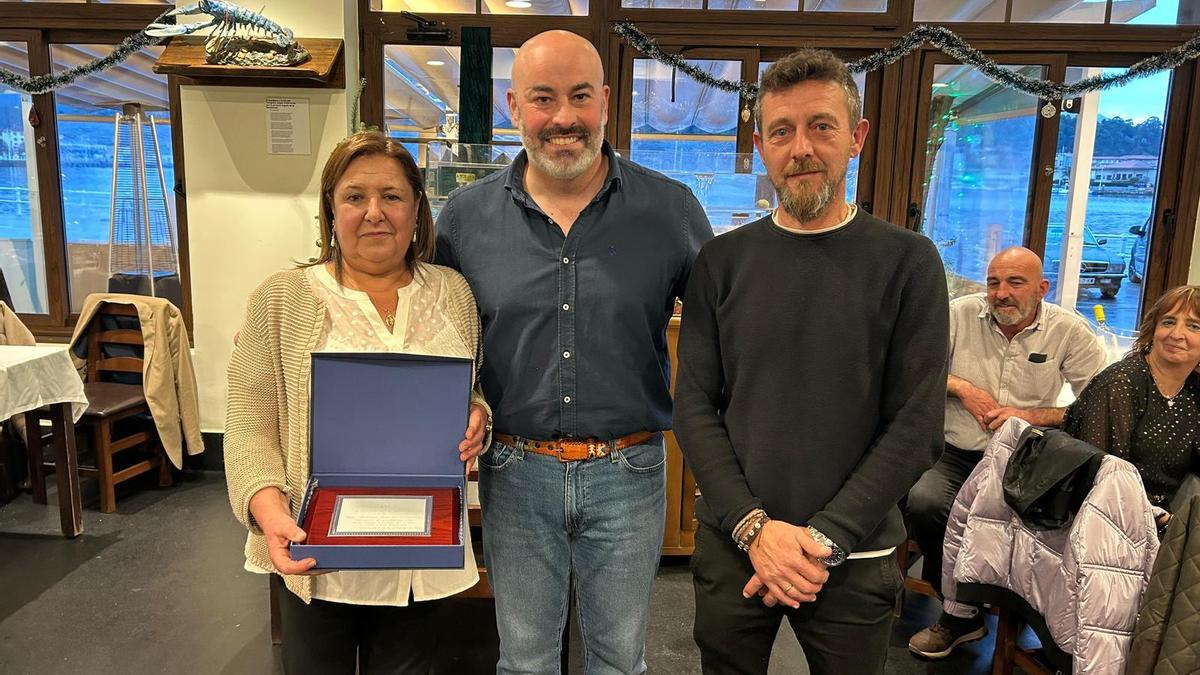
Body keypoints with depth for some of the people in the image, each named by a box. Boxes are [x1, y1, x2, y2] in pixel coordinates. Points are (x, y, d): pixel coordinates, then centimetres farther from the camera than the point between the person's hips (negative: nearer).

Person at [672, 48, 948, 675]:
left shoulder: (908, 263, -5)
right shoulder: (722, 260, -1)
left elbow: (916, 425, -8)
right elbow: (694, 406, -3)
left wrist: (824, 540, -14)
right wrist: (753, 526, -13)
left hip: (855, 557, -1)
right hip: (730, 546, 1)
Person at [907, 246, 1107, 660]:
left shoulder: (1069, 331, 1)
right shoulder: (962, 313, 1)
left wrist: (1032, 416, -9)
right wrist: (962, 388, -9)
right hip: (956, 454, 1)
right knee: (924, 502, -29)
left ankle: (962, 611, 1)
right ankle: (962, 612, -3)